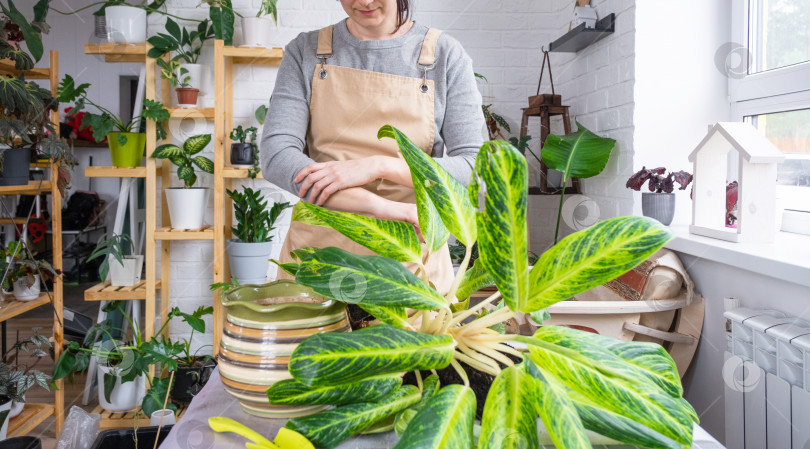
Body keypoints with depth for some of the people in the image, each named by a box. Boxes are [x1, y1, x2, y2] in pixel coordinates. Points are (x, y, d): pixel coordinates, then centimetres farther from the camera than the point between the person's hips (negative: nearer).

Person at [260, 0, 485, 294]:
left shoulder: (446, 55, 0)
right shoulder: (306, 51, 3)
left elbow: (472, 168, -6)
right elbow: (276, 156, -9)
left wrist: (378, 166, -21)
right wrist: (383, 207, -23)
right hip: (319, 249, 1)